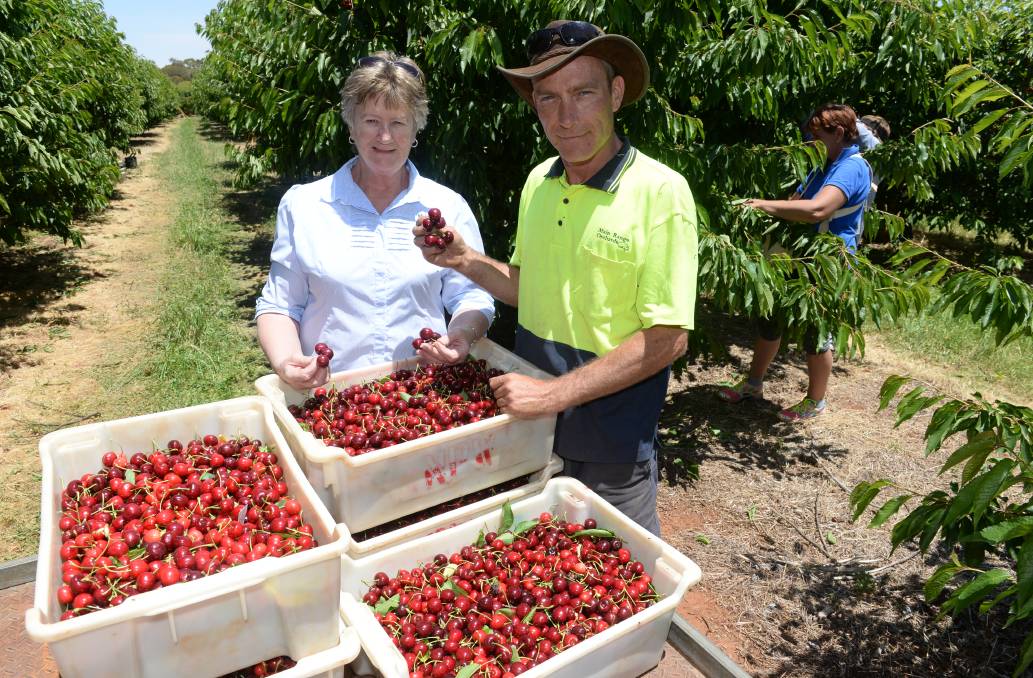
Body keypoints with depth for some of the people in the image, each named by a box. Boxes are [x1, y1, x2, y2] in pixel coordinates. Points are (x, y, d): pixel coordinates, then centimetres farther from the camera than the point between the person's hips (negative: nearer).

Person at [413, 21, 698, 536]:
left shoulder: (660, 192, -19)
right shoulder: (538, 182, -1)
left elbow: (667, 339, -20)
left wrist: (554, 394, -24)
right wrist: (465, 261, -8)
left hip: (610, 438, -5)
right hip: (529, 418, 6)